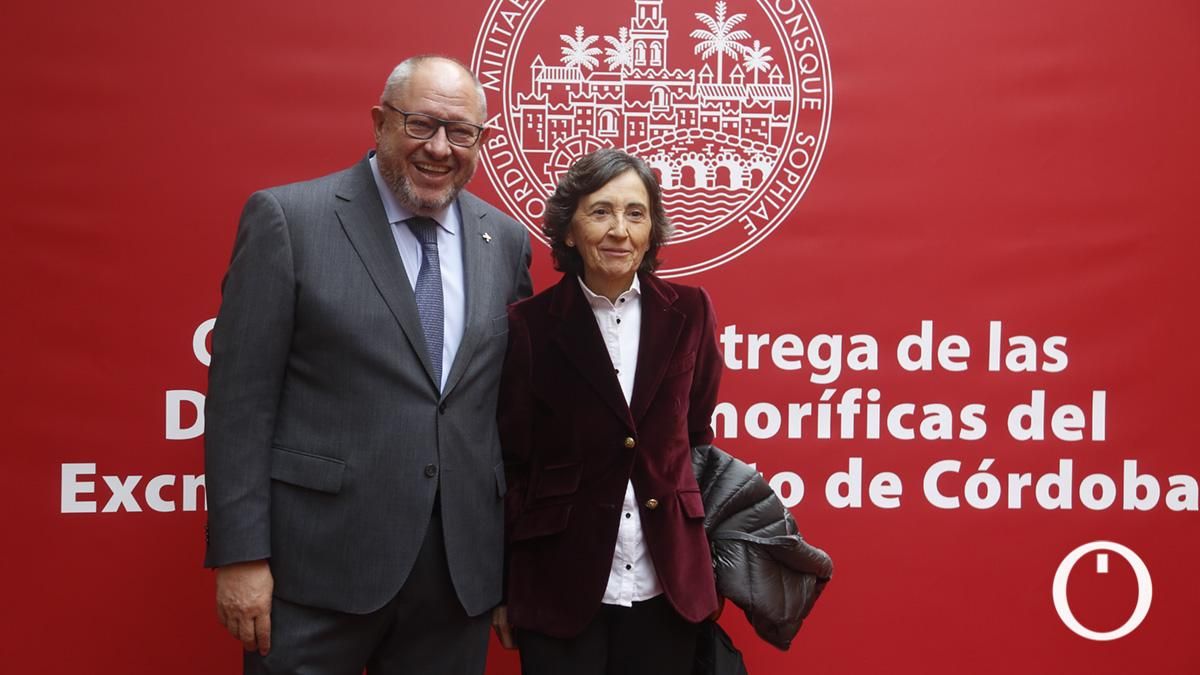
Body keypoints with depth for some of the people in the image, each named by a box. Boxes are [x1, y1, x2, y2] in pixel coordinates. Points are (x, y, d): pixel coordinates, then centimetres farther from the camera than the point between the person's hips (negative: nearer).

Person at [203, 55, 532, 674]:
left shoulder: (506, 240, 7)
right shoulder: (288, 219, -5)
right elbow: (239, 397, -7)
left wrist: (511, 547, 11)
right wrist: (240, 554, -10)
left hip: (463, 570, 4)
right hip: (319, 562, -3)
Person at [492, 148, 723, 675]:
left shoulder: (689, 312, 0)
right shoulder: (530, 326, -7)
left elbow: (695, 437, 10)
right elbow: (510, 463, -3)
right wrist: (502, 589, 0)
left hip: (667, 586, 3)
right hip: (560, 586, -2)